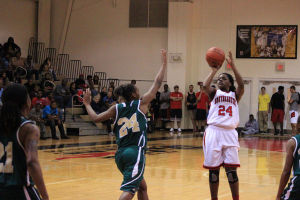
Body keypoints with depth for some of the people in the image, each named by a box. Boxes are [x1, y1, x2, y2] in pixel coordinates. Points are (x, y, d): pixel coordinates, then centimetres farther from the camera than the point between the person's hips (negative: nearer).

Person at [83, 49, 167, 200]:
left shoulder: (117, 108, 11)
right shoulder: (141, 103, 4)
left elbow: (96, 118, 8)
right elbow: (158, 83, 8)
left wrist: (87, 104, 24)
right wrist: (164, 63, 17)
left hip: (120, 154, 6)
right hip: (136, 152, -6)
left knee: (142, 186, 23)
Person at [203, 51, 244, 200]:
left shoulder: (235, 95, 13)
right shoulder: (214, 94, 11)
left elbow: (241, 84, -7)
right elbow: (205, 86, -10)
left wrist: (232, 65, -9)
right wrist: (214, 70, -4)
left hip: (230, 133, 0)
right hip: (214, 132, 0)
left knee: (231, 169, -2)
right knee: (213, 169, 3)